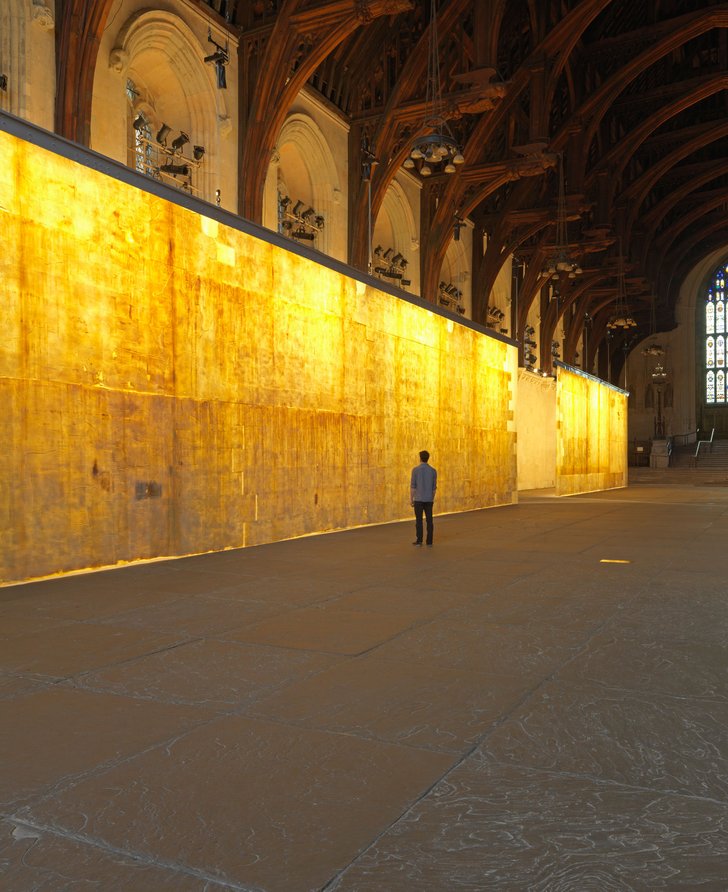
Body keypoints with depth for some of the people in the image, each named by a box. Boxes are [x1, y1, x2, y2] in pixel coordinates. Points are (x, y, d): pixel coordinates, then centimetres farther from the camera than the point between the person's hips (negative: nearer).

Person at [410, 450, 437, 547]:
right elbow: (434, 487, 6)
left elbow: (413, 486, -8)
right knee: (429, 520, 4)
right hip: (429, 499, 3)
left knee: (419, 520, 3)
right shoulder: (433, 470, 2)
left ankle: (419, 541, 2)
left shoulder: (415, 469, -7)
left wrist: (411, 499, -1)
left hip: (418, 499, -2)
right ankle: (429, 542, 2)